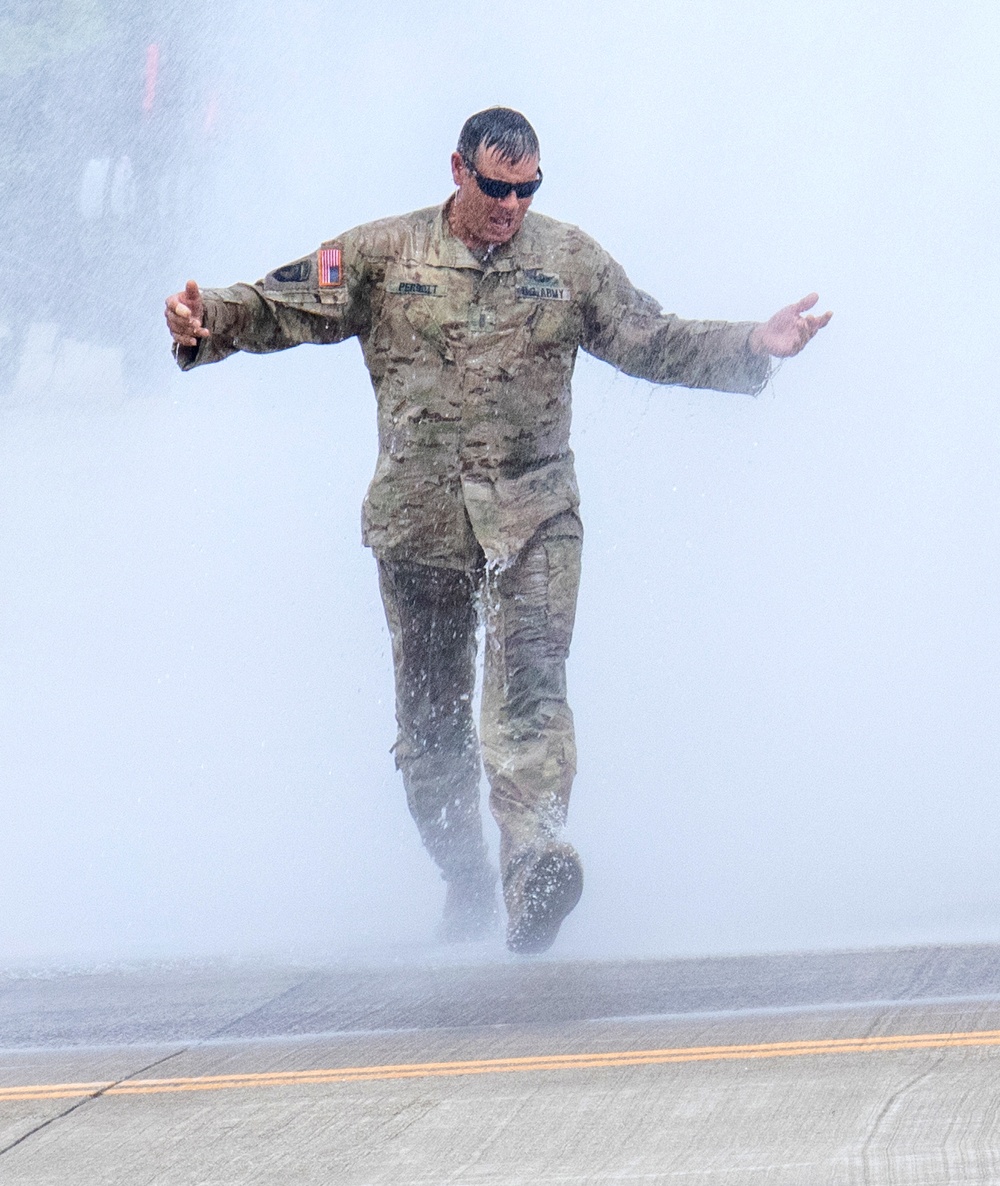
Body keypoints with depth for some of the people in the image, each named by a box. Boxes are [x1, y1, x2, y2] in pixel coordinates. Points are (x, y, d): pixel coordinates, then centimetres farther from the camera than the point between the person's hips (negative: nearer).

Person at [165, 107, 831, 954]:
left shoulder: (570, 262, 9)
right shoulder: (383, 256, 5)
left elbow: (654, 343, 14)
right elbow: (282, 308, 4)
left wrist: (753, 347, 2)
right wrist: (209, 321, -15)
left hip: (534, 517, -1)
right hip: (419, 518, 1)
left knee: (530, 683, -20)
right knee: (431, 710, 7)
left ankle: (535, 862, -36)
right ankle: (465, 883, 22)